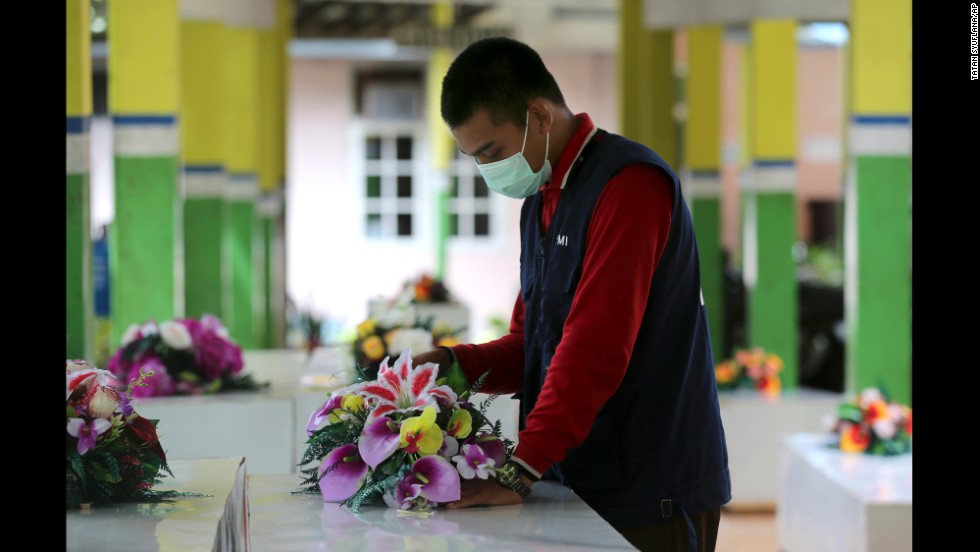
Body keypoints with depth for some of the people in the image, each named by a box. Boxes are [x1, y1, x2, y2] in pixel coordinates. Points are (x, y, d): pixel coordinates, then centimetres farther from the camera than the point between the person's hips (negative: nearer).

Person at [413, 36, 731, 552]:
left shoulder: (628, 182, -16)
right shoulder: (540, 203, 16)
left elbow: (596, 344, -24)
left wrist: (521, 471, -27)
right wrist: (455, 364, -1)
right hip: (581, 488, 8)